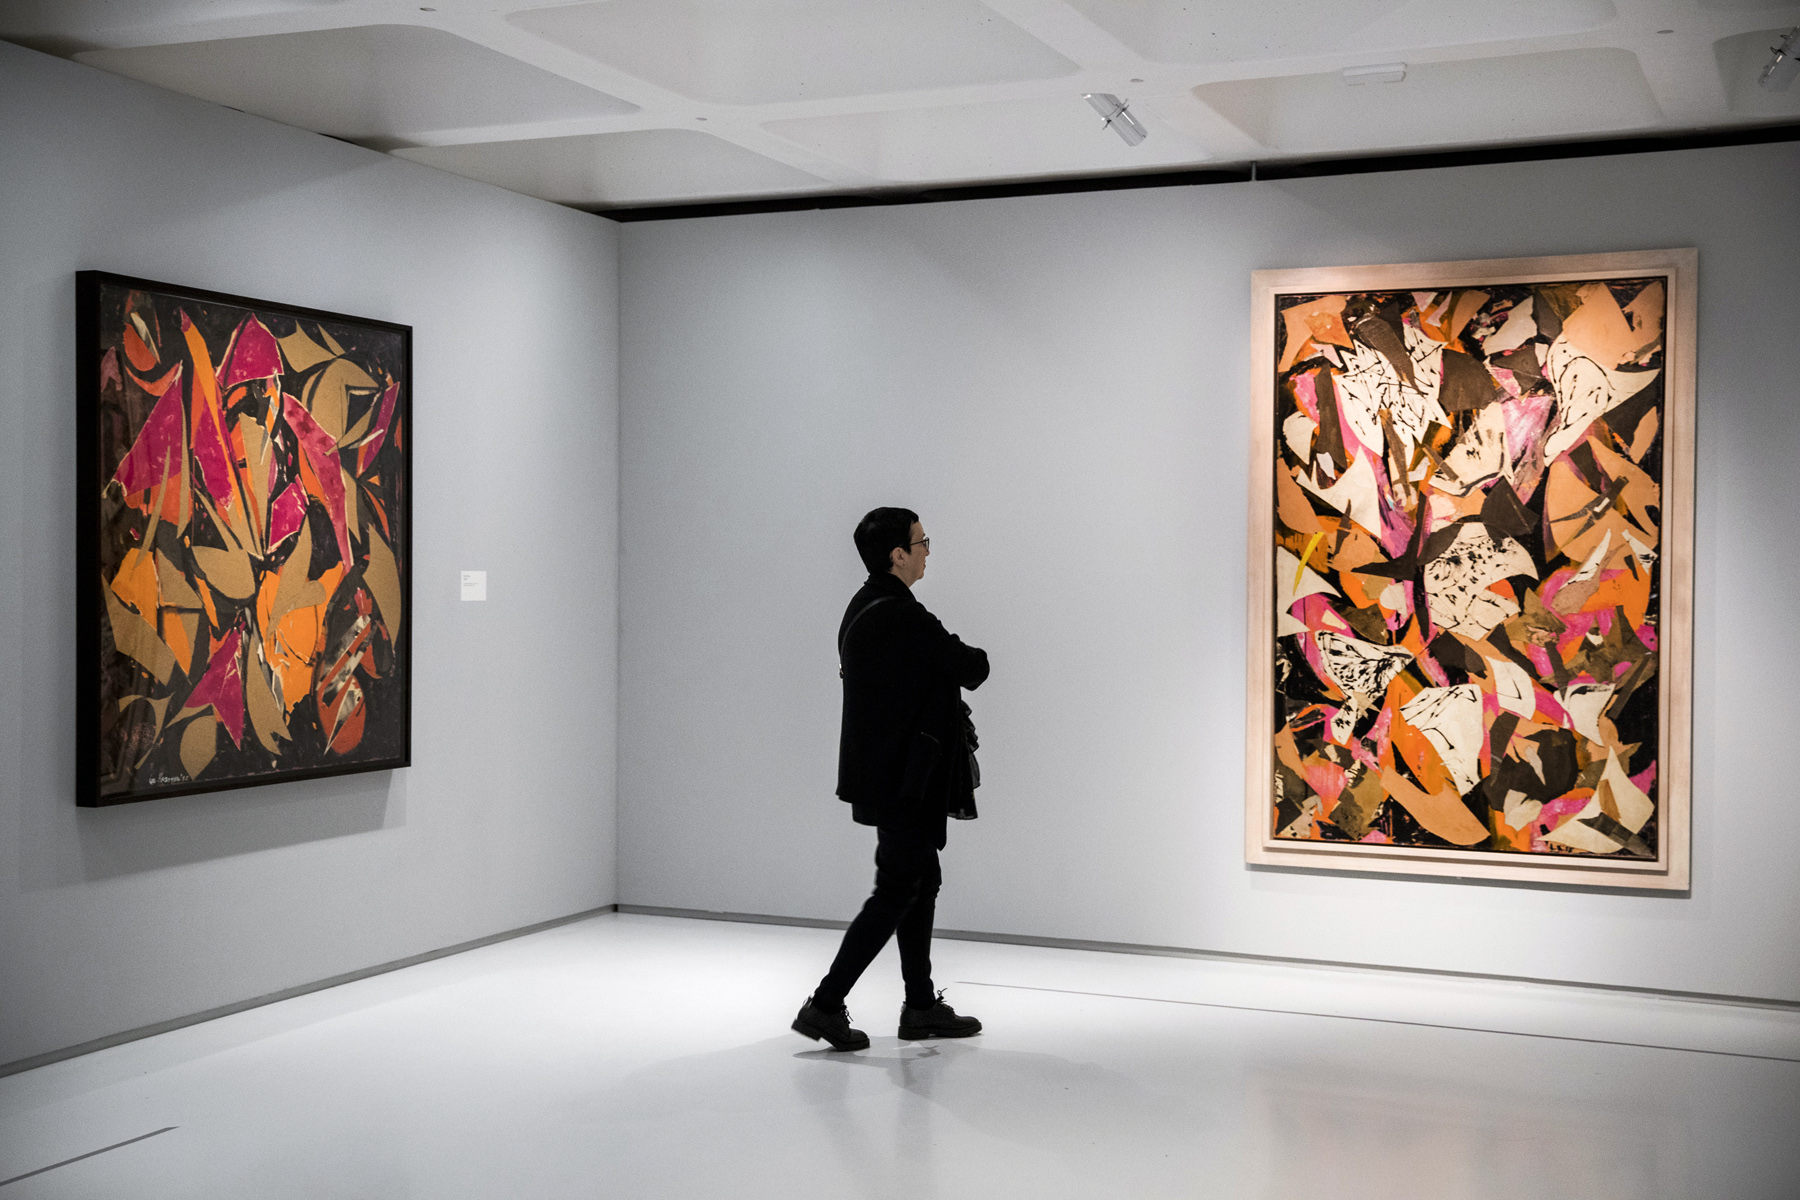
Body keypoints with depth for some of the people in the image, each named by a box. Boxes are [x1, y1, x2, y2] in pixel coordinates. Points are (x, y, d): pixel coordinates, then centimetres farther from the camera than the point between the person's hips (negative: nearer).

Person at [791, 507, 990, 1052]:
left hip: (886, 774, 10)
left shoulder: (864, 607, 10)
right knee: (896, 890, -4)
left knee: (923, 883, 16)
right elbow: (973, 669, -16)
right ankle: (826, 1003, -1)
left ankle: (921, 1007, 23)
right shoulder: (904, 618, -22)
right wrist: (972, 655, 6)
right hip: (907, 780, -10)